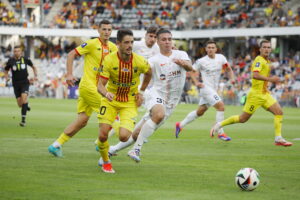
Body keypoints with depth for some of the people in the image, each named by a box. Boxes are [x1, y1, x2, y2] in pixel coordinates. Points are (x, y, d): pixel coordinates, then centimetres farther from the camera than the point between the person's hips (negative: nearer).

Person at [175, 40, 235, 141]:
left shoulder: (221, 58, 3)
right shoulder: (201, 61, -8)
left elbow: (228, 68, 15)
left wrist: (232, 78, -2)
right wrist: (196, 82, -11)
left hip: (214, 89, 6)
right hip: (206, 87, -6)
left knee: (200, 112, 14)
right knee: (221, 106, -20)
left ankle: (180, 125, 28)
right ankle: (220, 133, -14)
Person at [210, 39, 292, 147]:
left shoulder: (267, 61, 15)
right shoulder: (259, 60, -15)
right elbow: (255, 75, -30)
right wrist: (269, 79, -32)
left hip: (265, 94, 9)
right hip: (256, 94, -9)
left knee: (279, 112, -6)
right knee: (243, 119, -1)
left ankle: (278, 139, -6)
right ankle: (220, 124, 16)